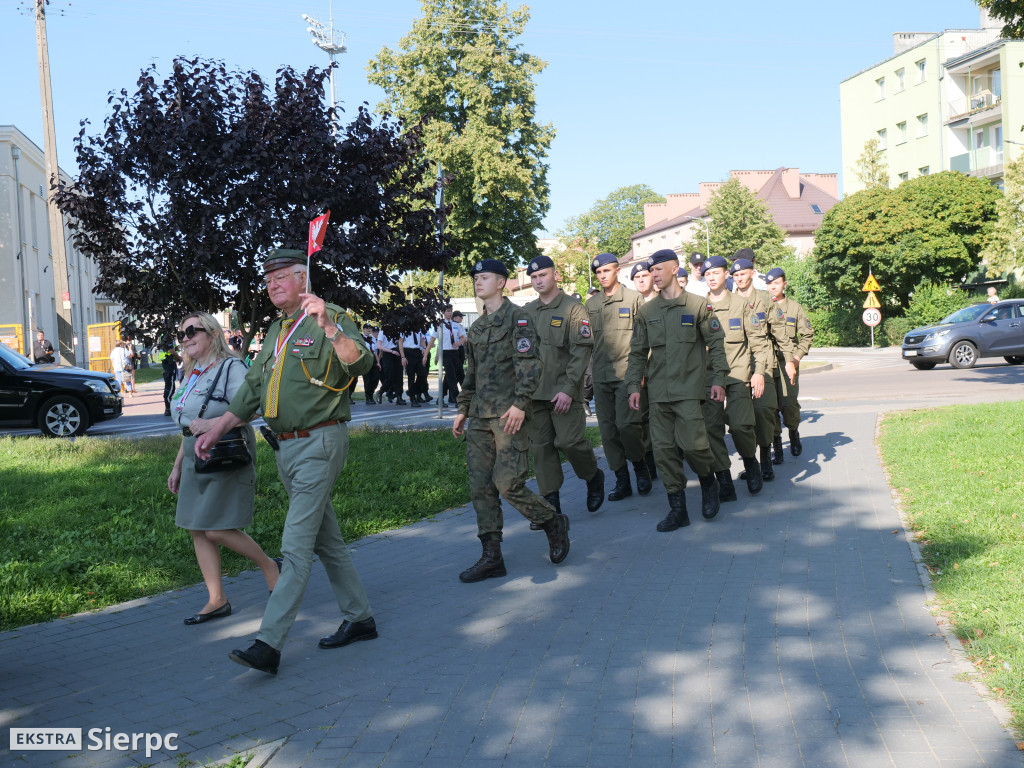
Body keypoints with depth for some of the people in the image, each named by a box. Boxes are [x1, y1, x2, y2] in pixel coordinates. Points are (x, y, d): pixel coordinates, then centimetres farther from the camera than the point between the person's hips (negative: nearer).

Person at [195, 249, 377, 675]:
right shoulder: (276, 332, 17)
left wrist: (329, 328, -42)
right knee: (327, 540, 15)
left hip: (319, 444, -9)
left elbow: (360, 363, -27)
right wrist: (215, 431, 21)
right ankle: (360, 619, 27)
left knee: (296, 546, -11)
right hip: (286, 448, 9)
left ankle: (269, 644, -11)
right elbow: (252, 390, 24)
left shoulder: (330, 320, -8)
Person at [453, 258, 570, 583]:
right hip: (480, 417, 8)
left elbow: (530, 364, -13)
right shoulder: (477, 327, 19)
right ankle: (492, 557, 8)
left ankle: (553, 522, 13)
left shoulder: (517, 317, -4)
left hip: (509, 414, -8)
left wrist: (519, 403, -20)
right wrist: (463, 410, 19)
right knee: (480, 486, 3)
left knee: (507, 483, -12)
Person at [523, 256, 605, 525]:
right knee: (540, 447, 4)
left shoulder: (572, 308, -3)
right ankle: (550, 504, 11)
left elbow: (581, 351, -10)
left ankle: (593, 476, 19)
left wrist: (568, 389, -17)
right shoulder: (527, 311, 14)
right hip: (534, 392, 5)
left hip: (563, 391, -5)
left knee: (569, 440, -11)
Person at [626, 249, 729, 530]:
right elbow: (637, 352, 13)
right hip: (658, 391, 4)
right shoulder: (646, 311, 11)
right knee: (663, 449, 1)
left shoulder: (698, 305, 2)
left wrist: (718, 378, -2)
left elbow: (716, 343, 4)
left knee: (692, 443, -13)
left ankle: (708, 482, 19)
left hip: (689, 389, -4)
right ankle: (677, 509, 10)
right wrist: (634, 386, 5)